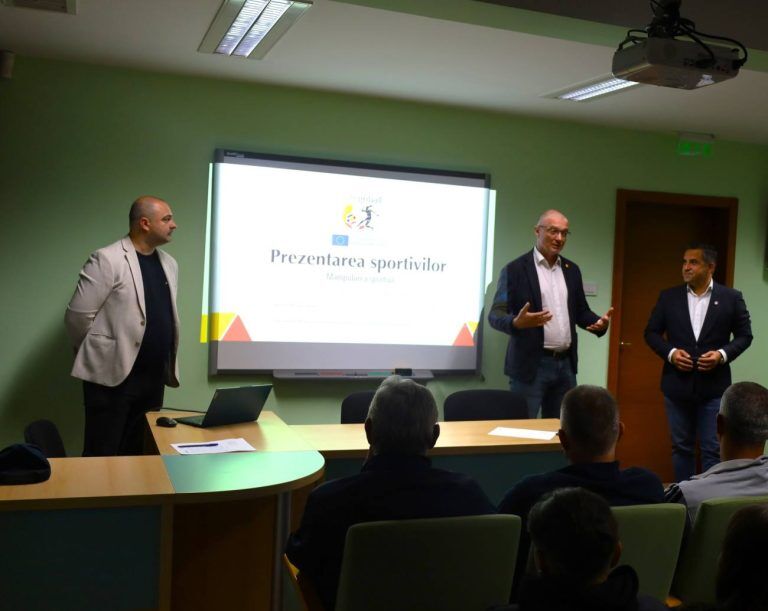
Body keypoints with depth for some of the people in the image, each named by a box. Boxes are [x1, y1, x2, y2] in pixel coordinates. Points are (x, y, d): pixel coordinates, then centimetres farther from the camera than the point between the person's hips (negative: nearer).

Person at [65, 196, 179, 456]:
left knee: (138, 455, 13)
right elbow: (77, 315, -10)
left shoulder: (169, 263, 12)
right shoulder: (107, 259, -11)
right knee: (101, 458, 0)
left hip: (154, 376, 6)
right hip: (112, 376, -6)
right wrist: (95, 354, 3)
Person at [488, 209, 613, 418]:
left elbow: (580, 311, 18)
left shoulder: (572, 270, 13)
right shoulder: (515, 269, -5)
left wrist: (600, 322, -4)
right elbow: (495, 315, -9)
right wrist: (517, 323, -30)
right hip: (531, 364, -5)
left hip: (566, 364, 6)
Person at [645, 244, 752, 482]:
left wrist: (723, 354, -13)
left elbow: (744, 335, 4)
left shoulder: (731, 298, -1)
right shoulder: (668, 297, 3)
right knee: (681, 446, 12)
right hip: (677, 384, 2)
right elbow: (651, 332, 6)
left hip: (714, 386, -2)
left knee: (712, 449, 2)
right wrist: (670, 353, -11)